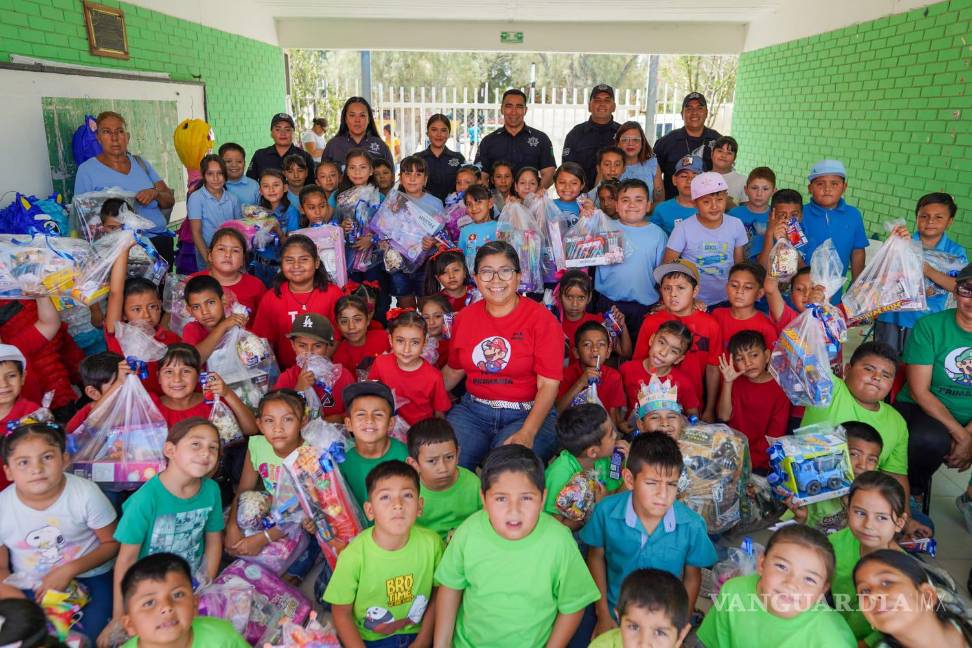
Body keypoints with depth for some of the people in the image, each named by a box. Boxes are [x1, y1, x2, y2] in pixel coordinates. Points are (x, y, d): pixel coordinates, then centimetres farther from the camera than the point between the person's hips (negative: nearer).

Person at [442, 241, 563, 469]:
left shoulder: (541, 319, -7)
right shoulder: (465, 317, 8)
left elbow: (548, 384, -11)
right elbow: (454, 370, 21)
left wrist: (527, 433, -23)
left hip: (528, 415, -3)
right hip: (472, 411, 4)